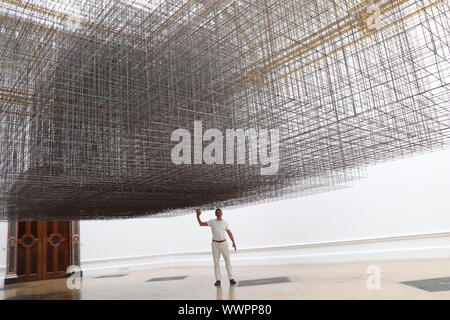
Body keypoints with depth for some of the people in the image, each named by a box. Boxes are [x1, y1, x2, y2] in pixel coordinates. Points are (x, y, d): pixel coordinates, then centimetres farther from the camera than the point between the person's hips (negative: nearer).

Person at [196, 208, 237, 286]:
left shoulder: (225, 222, 3)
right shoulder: (212, 222, 1)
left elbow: (229, 233, 4)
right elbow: (201, 224, 0)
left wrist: (233, 242, -6)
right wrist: (197, 215, -7)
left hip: (224, 243, 0)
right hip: (215, 244, 0)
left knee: (228, 261, -4)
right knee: (216, 262, 0)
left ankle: (231, 279, -1)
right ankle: (218, 280, 5)